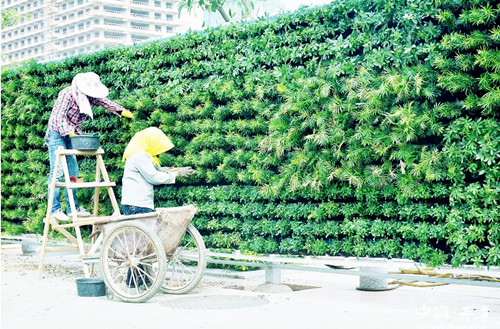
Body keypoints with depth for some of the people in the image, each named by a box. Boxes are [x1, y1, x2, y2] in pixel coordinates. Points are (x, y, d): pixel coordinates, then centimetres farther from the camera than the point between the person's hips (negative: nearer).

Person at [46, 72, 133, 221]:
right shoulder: (67, 94, -21)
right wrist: (70, 133, -32)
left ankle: (73, 208, 10)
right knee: (57, 171, -13)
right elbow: (59, 116, -24)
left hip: (73, 134, 7)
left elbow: (106, 102, 11)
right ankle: (54, 210, -12)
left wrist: (122, 111, 2)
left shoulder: (91, 97, -1)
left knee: (73, 171, 6)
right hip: (57, 132, -7)